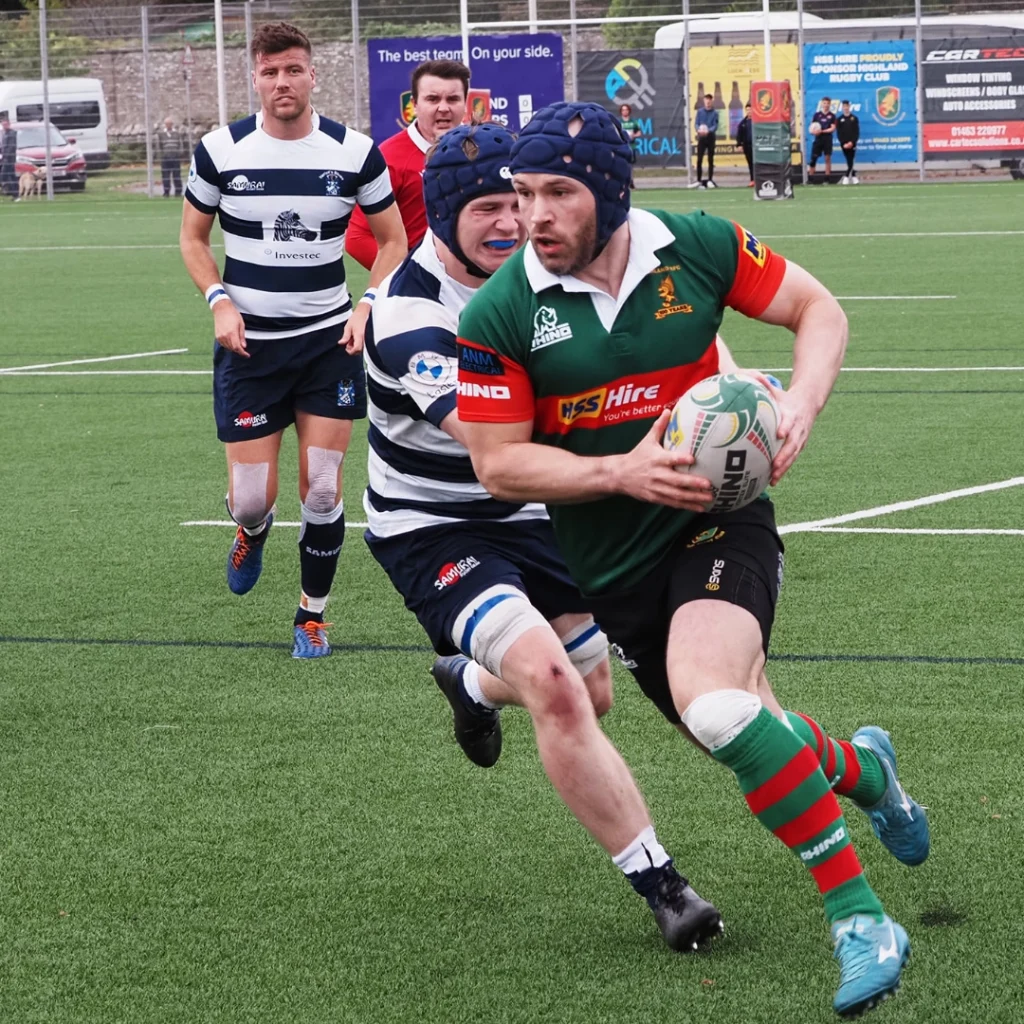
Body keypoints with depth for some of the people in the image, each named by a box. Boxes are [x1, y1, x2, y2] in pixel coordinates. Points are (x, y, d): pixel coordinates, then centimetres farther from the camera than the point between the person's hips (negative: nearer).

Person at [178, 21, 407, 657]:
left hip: (330, 340, 0)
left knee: (322, 489, -4)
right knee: (252, 498, -3)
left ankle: (313, 616, 14)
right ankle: (253, 533, 36)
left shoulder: (356, 153, -4)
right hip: (249, 343, 0)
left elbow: (393, 240, 8)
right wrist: (219, 301, -6)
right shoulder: (220, 151, -5)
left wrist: (367, 306, -8)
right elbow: (193, 236, 10)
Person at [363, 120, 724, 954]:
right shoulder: (410, 311, -27)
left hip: (526, 513, 7)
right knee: (552, 683, -26)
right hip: (432, 531, -7)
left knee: (591, 695, 17)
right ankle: (657, 883, -18)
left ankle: (473, 682, 51)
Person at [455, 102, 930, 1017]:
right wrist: (621, 472, -20)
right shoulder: (498, 315, -11)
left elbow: (817, 307, 4)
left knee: (710, 701, -29)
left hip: (720, 518, -3)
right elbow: (498, 464, -7)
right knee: (747, 734, 8)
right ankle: (860, 769, 47)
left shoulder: (698, 248, -10)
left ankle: (860, 918, -22)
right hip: (612, 564, 3)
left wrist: (800, 404, -14)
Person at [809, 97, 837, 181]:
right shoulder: (817, 114, 8)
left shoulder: (832, 116, 3)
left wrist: (822, 131, -15)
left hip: (827, 139, -1)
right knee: (813, 158, -3)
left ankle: (827, 179, 3)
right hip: (818, 139, 1)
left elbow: (833, 128, -4)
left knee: (828, 158, -1)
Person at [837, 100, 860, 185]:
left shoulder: (854, 118, 5)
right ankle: (854, 176, 7)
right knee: (849, 161, 1)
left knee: (851, 161, -8)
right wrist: (843, 143, -9)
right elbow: (838, 133, 2)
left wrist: (852, 142, -11)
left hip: (852, 143, -1)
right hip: (844, 144, 1)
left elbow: (857, 132, 1)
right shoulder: (840, 119, 7)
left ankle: (846, 177, -8)